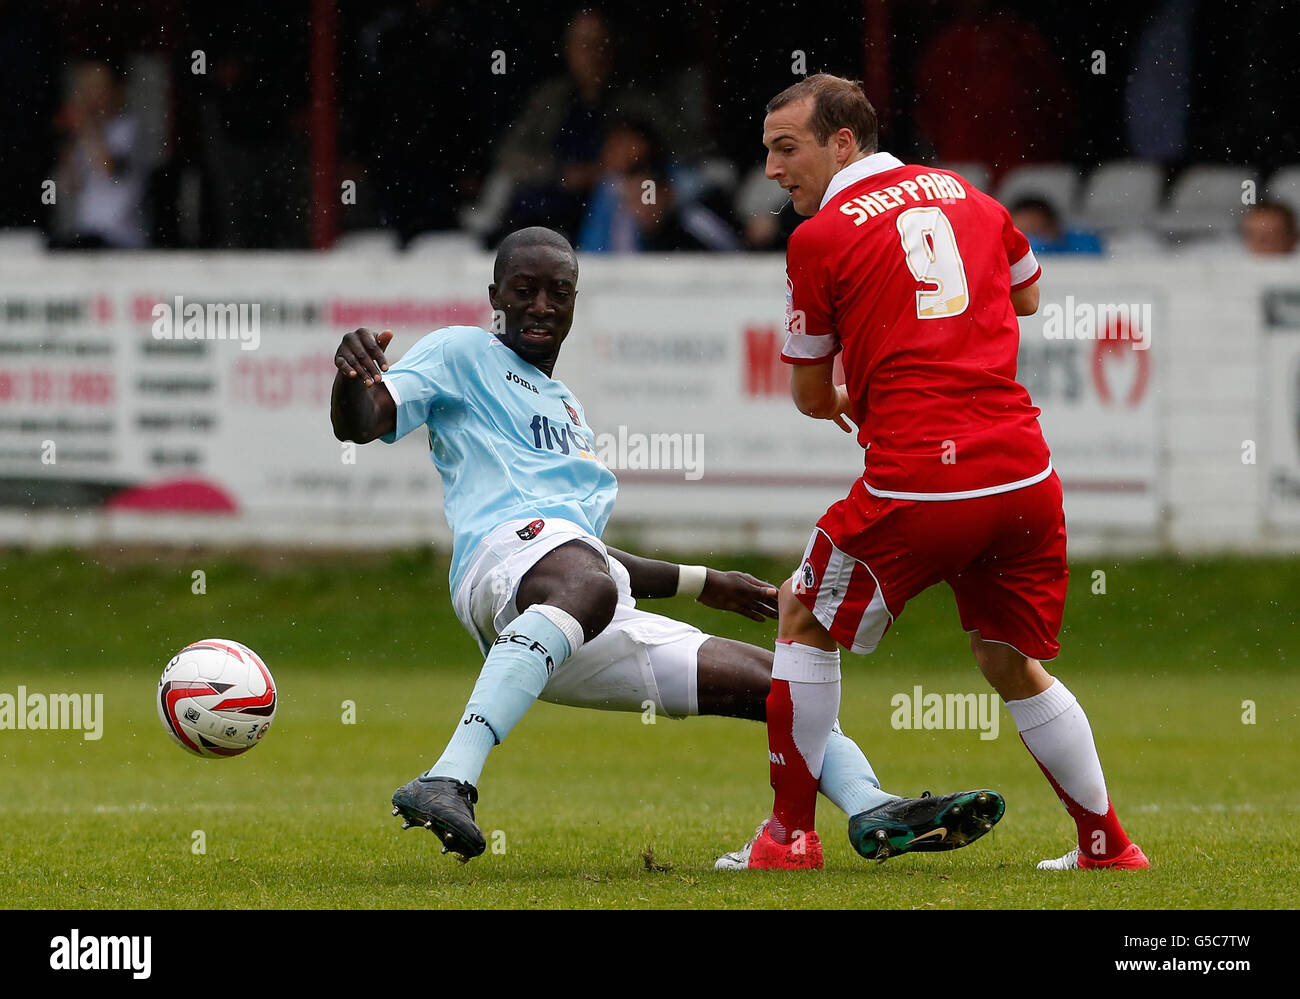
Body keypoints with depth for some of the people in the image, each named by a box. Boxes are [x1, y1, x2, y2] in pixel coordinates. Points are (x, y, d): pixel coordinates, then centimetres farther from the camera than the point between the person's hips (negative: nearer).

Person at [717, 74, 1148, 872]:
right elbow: (1028, 296, 33)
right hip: (1024, 472, 5)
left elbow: (811, 396, 8)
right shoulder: (965, 195, 14)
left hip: (915, 487, -5)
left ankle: (789, 835, 15)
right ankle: (1108, 847, 19)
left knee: (806, 620, 16)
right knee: (1013, 665, 21)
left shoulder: (819, 238, -1)